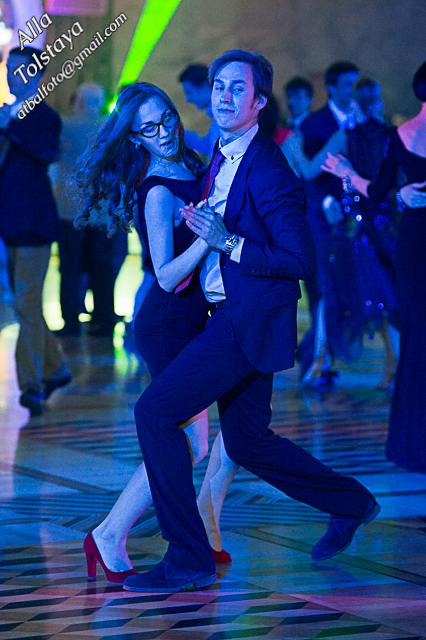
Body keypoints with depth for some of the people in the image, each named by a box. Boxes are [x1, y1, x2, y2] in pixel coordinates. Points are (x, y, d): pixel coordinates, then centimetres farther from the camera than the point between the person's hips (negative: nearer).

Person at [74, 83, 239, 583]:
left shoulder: (192, 168, 7)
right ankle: (110, 539, 0)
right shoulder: (158, 193, -18)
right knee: (188, 445, -9)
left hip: (200, 316, 8)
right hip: (169, 325, -8)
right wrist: (207, 238, -33)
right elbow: (167, 277, -22)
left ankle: (202, 524, 18)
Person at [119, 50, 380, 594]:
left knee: (155, 411, -14)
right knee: (247, 444, 19)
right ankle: (350, 503, 37)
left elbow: (301, 260, -21)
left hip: (251, 322, -10)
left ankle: (188, 557, -8)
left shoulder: (268, 172, -18)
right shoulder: (221, 158, 10)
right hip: (230, 318, 10)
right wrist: (203, 232, 8)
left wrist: (228, 243, -22)